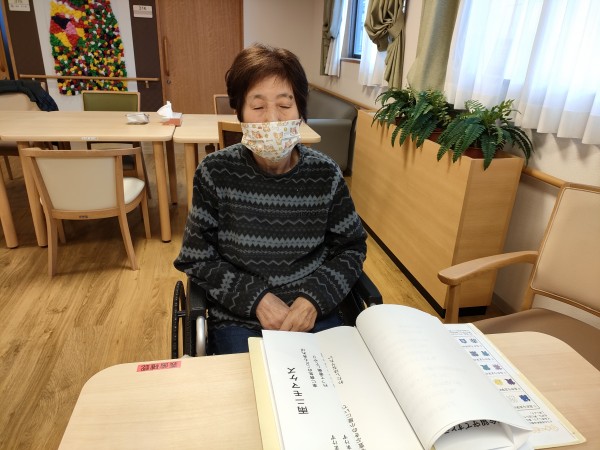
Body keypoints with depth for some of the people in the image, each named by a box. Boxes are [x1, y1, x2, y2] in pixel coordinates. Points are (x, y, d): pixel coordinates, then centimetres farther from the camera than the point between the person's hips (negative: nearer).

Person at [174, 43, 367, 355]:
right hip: (238, 319, -1)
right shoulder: (216, 173, -9)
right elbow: (196, 259, -3)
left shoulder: (325, 174, -6)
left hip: (315, 315, 1)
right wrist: (256, 298, -13)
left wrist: (315, 298, -11)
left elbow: (351, 247, 4)